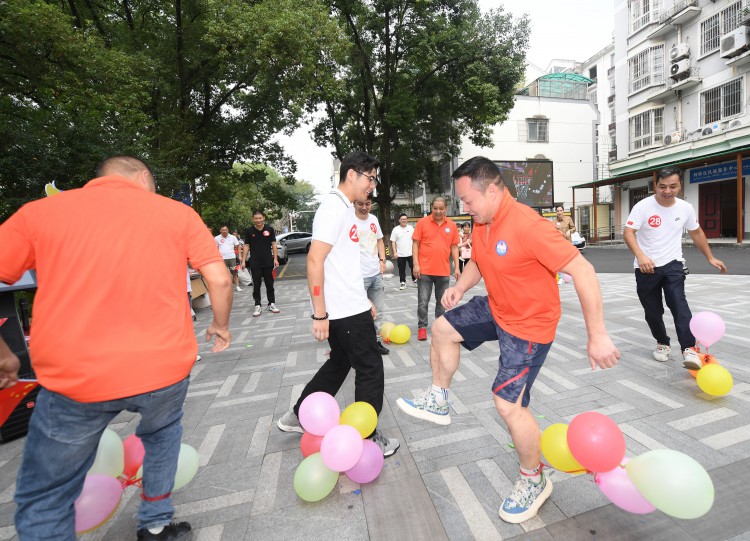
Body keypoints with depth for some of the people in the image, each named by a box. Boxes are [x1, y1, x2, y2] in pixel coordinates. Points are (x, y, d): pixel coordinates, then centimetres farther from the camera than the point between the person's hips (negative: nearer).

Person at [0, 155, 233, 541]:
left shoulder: (40, 210, 7)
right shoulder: (178, 212, 3)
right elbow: (220, 280, -1)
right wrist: (220, 325, 16)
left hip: (74, 377, 0)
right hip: (165, 367, 1)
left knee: (45, 499, 21)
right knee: (162, 432, 33)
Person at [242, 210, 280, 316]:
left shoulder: (269, 229, 0)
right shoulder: (249, 231, 1)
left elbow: (273, 244, 4)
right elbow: (246, 246, 5)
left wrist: (275, 258, -2)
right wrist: (243, 260, -1)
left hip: (268, 262, 0)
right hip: (255, 263, 0)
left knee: (270, 284, 8)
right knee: (256, 285, 5)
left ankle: (272, 304, 17)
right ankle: (258, 305, 14)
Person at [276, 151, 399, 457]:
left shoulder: (346, 208, 15)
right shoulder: (334, 207, -16)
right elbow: (315, 260, -22)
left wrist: (364, 299, 21)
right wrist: (320, 314, -22)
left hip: (350, 307, 10)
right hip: (346, 312, -10)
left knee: (339, 363, 22)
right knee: (371, 370, 4)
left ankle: (297, 417, 36)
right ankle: (367, 438, 24)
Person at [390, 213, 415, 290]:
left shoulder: (411, 228, 5)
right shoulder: (396, 230, 0)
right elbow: (393, 242, -1)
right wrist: (395, 252, -8)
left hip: (411, 253, 1)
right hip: (400, 254, -1)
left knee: (413, 267, 4)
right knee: (402, 269, 6)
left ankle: (414, 279, 23)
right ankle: (403, 283, 17)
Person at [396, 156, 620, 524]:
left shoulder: (528, 226, -30)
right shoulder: (481, 223, -2)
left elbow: (582, 270, -29)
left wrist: (597, 335, -30)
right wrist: (461, 286, -5)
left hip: (530, 323, -9)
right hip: (496, 309, 9)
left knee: (508, 403, -7)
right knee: (443, 329, 14)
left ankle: (534, 481, 22)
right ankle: (438, 402, 31)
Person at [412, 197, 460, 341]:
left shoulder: (452, 225, 6)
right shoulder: (422, 222, -1)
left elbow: (454, 247, 9)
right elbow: (415, 244, -2)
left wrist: (457, 267, 3)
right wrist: (416, 264, -10)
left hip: (444, 271, 3)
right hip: (425, 270, -2)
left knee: (442, 301, 12)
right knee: (423, 301, 0)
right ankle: (422, 327, 13)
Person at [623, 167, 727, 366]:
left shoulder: (686, 208, 3)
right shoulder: (643, 206, -11)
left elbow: (696, 233, 18)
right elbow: (628, 232, -20)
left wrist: (710, 258, 20)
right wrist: (640, 256, -35)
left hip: (673, 264, 2)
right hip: (646, 267, -2)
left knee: (678, 303, -19)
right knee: (652, 311, 8)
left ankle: (689, 349, -18)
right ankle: (663, 344, 29)